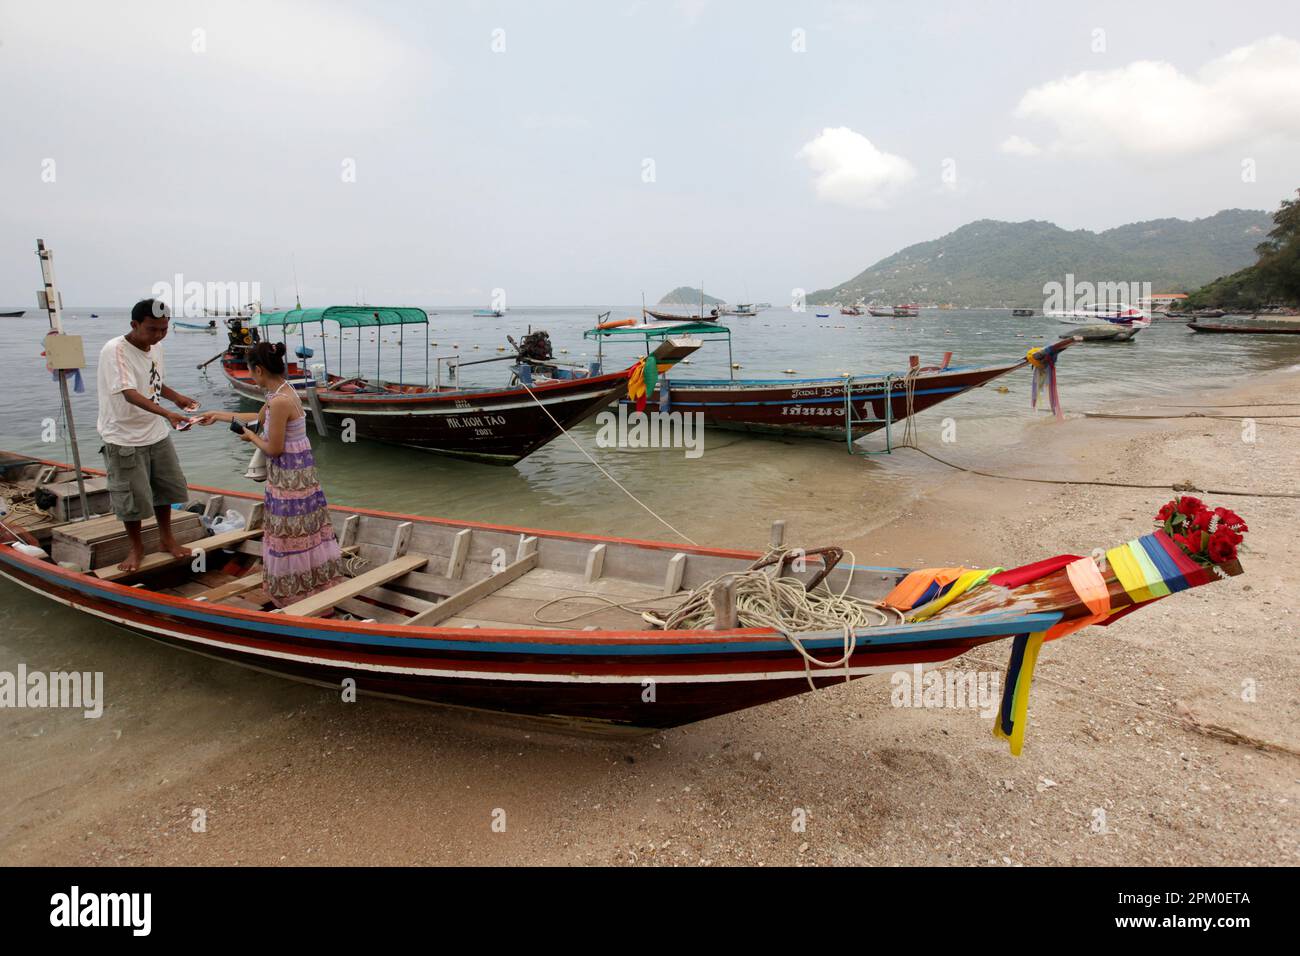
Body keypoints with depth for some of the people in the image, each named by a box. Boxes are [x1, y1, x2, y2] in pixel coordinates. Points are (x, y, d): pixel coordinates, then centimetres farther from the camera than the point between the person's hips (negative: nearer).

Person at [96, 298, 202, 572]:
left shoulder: (156, 348, 3)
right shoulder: (115, 350, -21)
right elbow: (130, 394, -33)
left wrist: (177, 398, -1)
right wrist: (168, 414, -47)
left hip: (157, 433, 7)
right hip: (125, 438, -7)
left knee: (166, 487, 16)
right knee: (132, 497, 2)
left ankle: (166, 539, 34)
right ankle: (136, 547, 24)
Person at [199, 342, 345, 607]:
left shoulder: (280, 401, -23)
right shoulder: (281, 391, 7)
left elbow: (274, 449, -19)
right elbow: (258, 418, 25)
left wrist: (251, 436, 0)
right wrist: (218, 415, 31)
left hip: (290, 474, -9)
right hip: (295, 470, 9)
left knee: (291, 533, 3)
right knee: (300, 530, 17)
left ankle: (296, 593, 16)